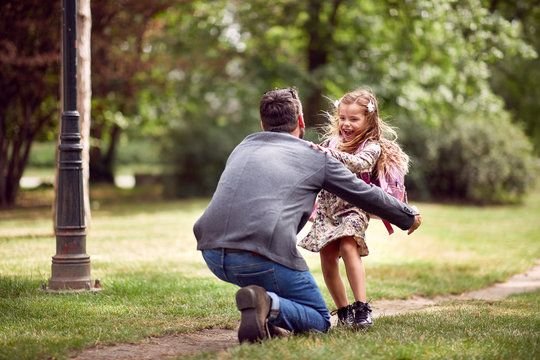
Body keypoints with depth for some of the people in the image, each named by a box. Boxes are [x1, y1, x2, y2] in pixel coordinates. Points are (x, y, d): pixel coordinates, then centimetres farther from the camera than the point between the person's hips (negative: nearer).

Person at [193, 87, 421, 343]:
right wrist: (409, 217, 43)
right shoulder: (316, 158, 13)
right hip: (260, 259, -5)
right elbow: (365, 195, 25)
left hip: (211, 254, 5)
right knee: (319, 321, 14)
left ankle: (264, 315, 16)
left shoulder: (242, 148, 25)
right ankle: (269, 305, -16)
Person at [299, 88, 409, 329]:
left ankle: (361, 307, -26)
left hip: (353, 207, -5)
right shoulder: (332, 141, 11)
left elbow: (360, 164, -29)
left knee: (348, 248, -25)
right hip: (327, 208, 5)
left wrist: (333, 155, -40)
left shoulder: (372, 147, -6)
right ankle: (343, 310, 14)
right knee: (327, 258, 1)